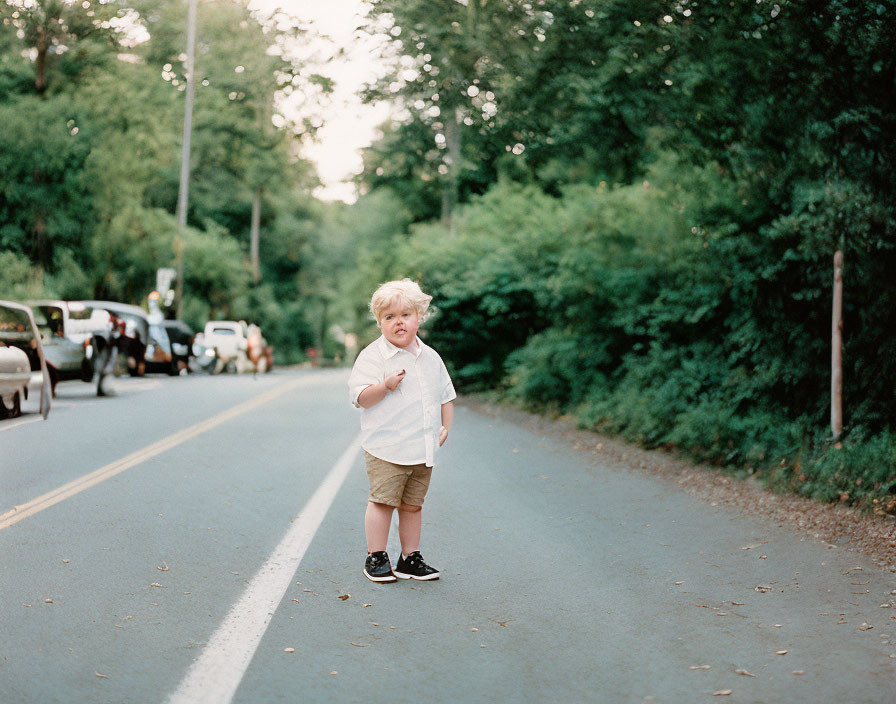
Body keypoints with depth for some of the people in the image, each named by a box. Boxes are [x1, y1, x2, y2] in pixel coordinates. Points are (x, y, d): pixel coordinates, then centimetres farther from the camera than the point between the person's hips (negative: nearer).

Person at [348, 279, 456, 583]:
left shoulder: (431, 357, 11)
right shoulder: (372, 356, -5)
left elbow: (445, 396, 21)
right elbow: (361, 398, -11)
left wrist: (445, 428, 11)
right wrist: (386, 386, -26)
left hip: (423, 450, 5)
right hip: (385, 449, -5)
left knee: (412, 504, 10)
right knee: (383, 500, -5)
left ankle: (410, 559, 19)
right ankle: (376, 558, 8)